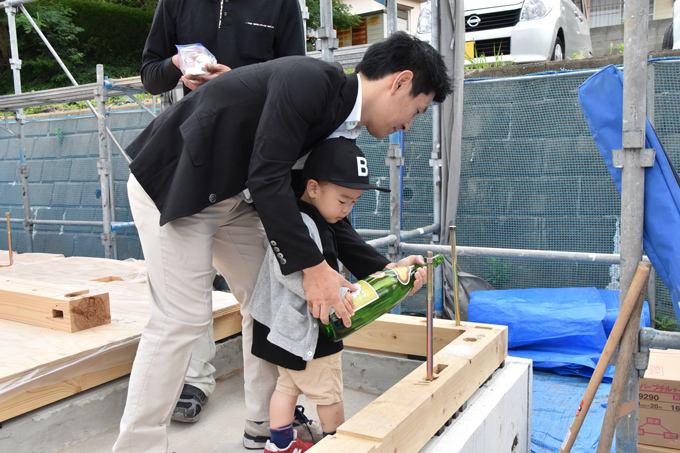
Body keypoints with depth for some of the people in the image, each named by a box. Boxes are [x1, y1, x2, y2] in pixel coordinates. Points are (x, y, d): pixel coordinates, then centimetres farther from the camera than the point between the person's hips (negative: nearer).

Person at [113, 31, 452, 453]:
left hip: (232, 197, 9)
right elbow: (268, 178, -28)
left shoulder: (339, 122, 4)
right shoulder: (309, 79, -24)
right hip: (172, 185, -9)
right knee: (183, 317, -10)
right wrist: (313, 266, -23)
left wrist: (385, 269, 6)